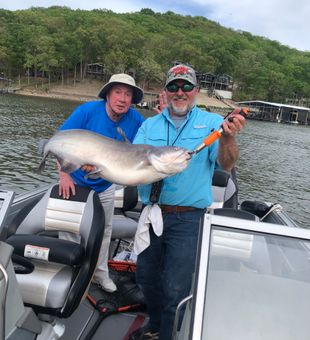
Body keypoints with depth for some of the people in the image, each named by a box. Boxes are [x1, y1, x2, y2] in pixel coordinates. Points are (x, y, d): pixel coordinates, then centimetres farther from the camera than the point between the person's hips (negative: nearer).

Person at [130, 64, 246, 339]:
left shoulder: (212, 122, -2)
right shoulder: (150, 125, 7)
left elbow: (227, 164, -13)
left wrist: (228, 137, -33)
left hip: (187, 220, -4)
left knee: (175, 289, 3)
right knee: (146, 276, 20)